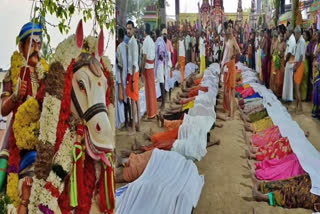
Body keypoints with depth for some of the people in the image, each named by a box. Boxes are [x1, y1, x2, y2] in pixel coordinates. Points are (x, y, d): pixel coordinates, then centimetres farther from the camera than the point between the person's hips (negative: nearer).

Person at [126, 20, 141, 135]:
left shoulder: (133, 42, -16)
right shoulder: (130, 42, 14)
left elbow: (135, 63, -20)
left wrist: (133, 79, -21)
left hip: (133, 73, -10)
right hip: (132, 73, 10)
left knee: (134, 100, -5)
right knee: (136, 99, 13)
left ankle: (133, 128, 2)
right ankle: (138, 124, 21)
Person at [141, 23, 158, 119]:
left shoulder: (146, 41, -13)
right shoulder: (152, 41, 11)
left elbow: (144, 56, -16)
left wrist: (142, 69, -11)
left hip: (147, 66, -8)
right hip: (152, 65, 8)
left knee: (149, 89, -3)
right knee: (152, 87, 12)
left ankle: (150, 112, 3)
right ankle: (154, 110, 20)